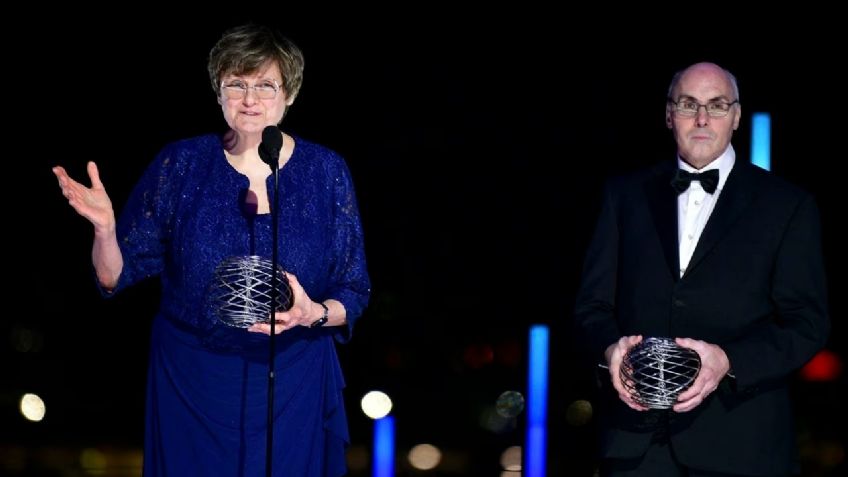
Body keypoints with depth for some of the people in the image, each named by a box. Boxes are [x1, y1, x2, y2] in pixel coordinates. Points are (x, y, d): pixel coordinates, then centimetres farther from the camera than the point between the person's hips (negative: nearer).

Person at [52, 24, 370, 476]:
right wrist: (104, 228, -23)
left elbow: (354, 295, -1)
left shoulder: (326, 172, -4)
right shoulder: (180, 165, -5)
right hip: (191, 386, 0)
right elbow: (116, 277, -3)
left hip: (293, 388, 0)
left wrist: (314, 315, -22)